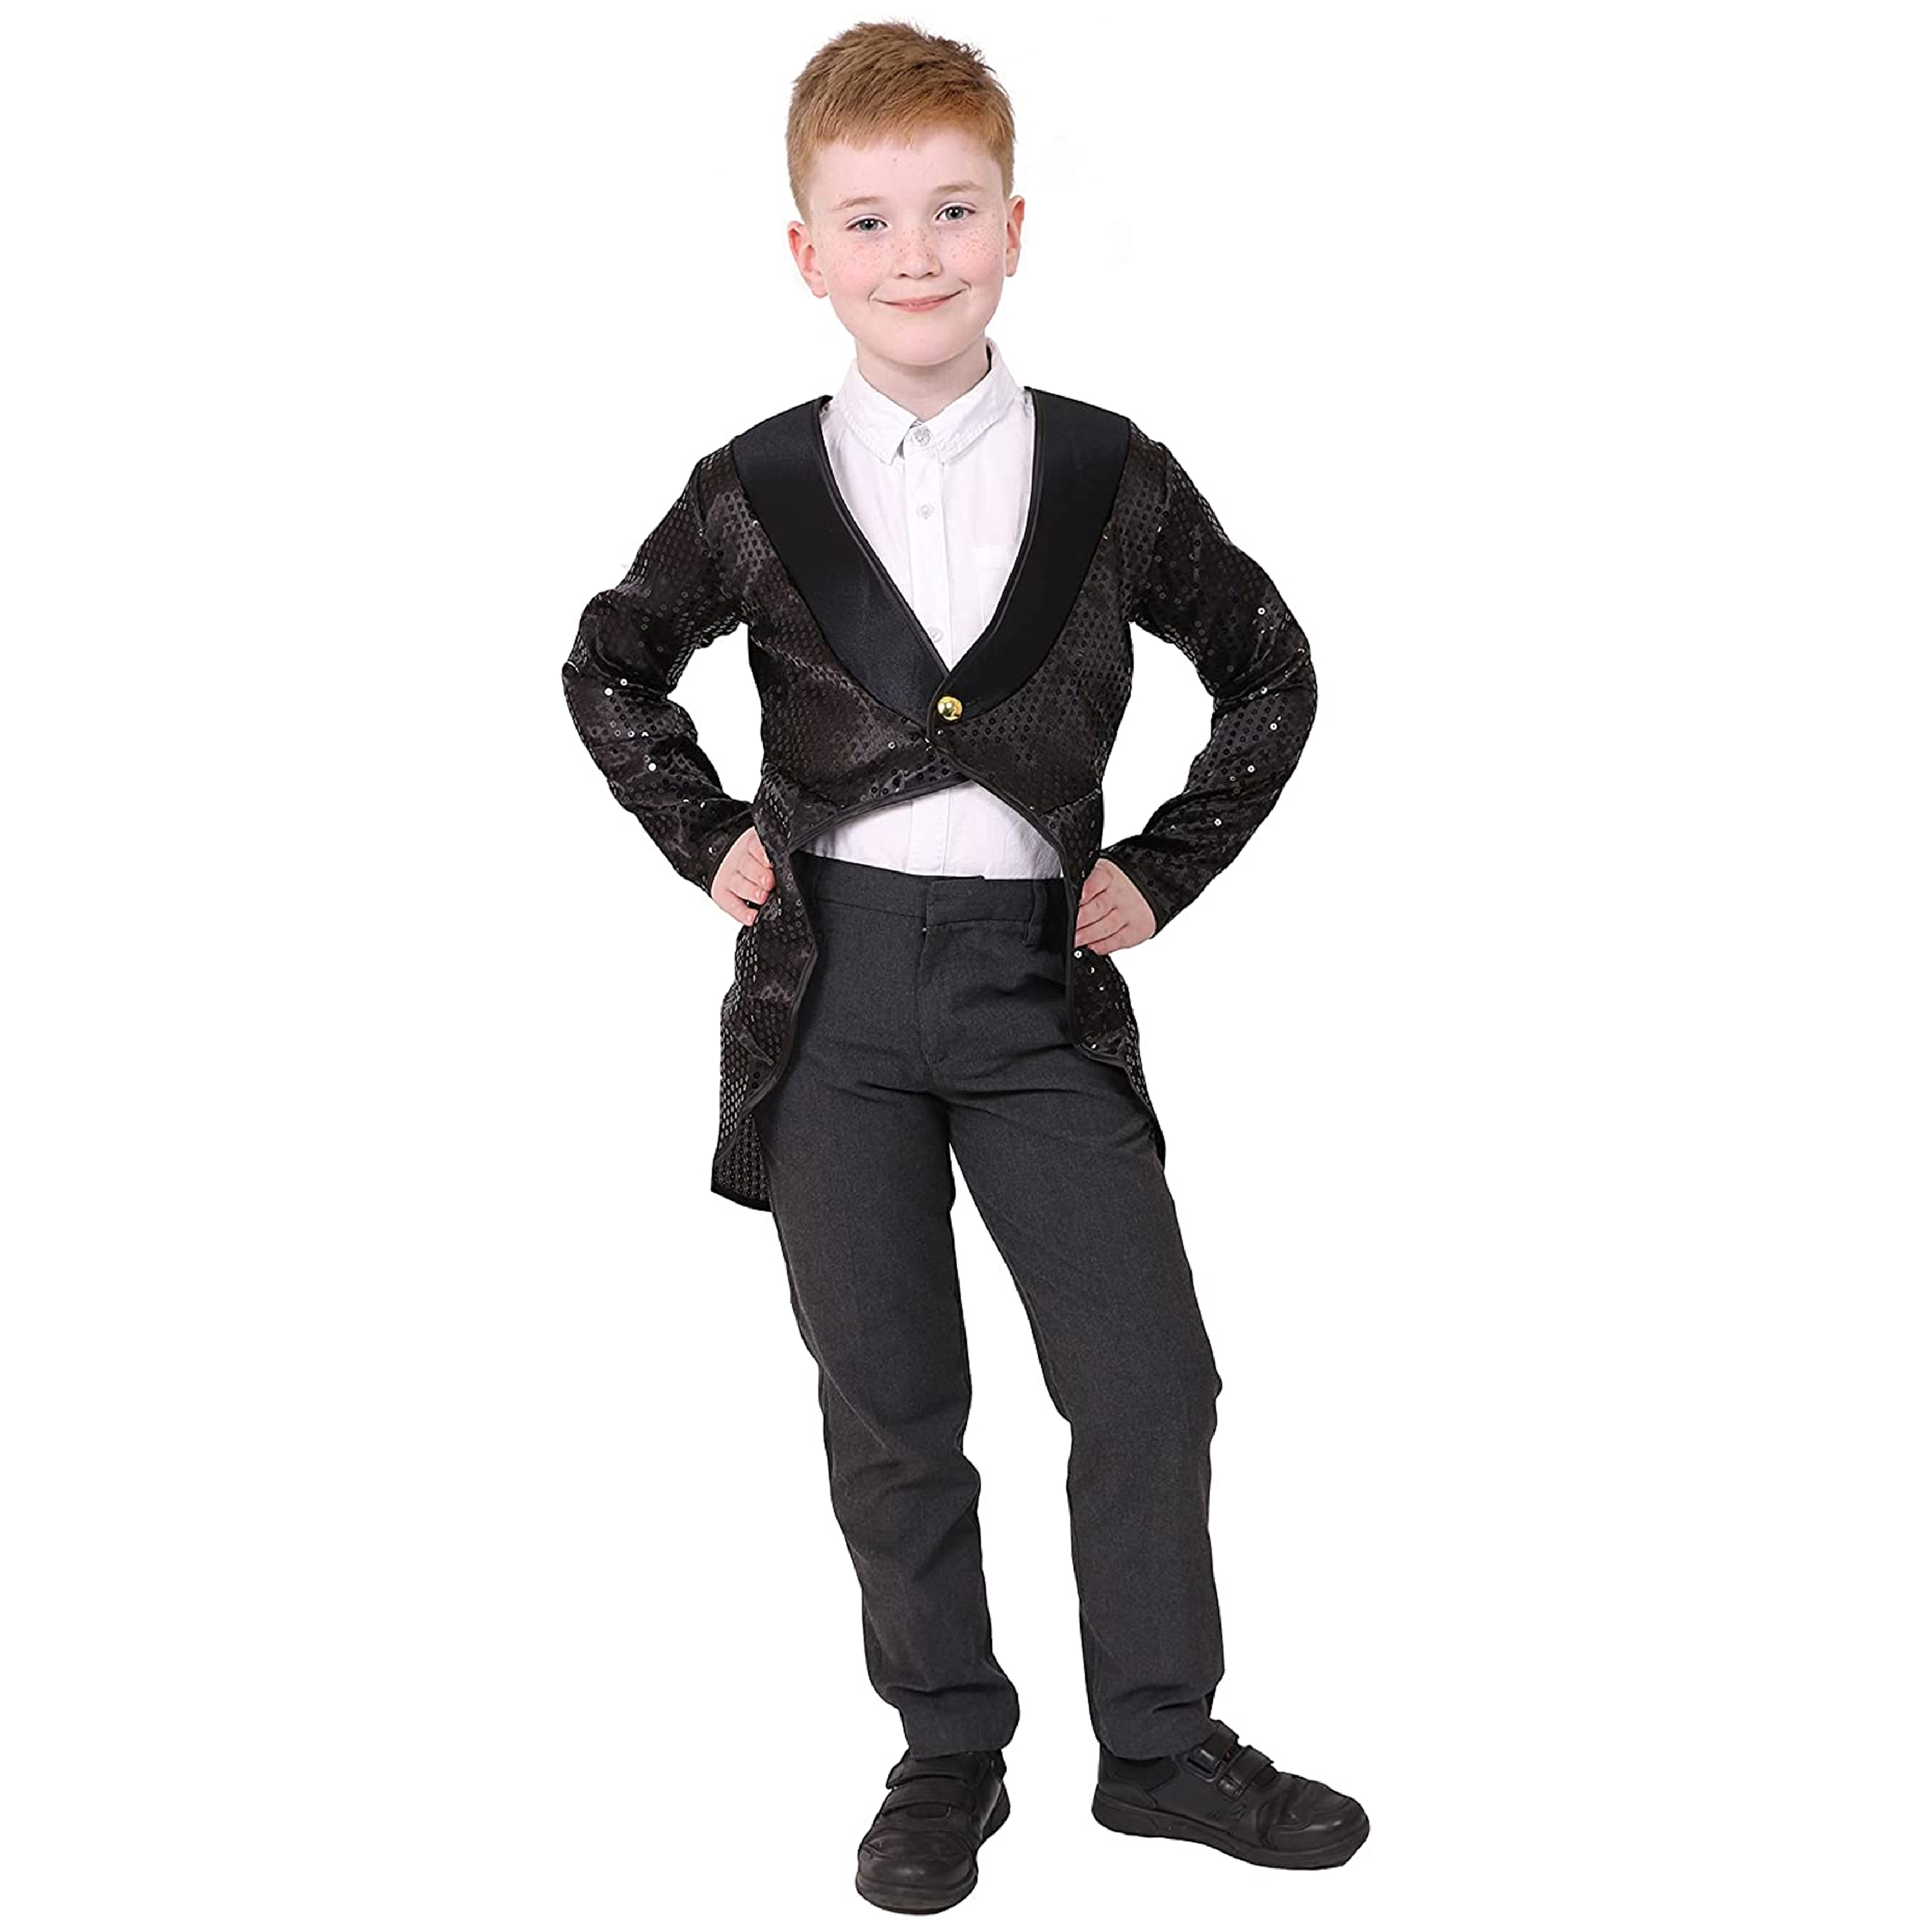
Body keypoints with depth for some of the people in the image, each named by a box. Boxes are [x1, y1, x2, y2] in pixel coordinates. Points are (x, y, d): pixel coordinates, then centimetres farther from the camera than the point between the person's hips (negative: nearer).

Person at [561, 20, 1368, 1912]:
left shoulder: (1111, 477, 0)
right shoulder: (756, 493, 1)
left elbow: (1270, 671, 11)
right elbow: (608, 671, 16)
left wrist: (1166, 867, 4)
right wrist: (711, 840, 5)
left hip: (1041, 976, 0)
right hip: (831, 988, 0)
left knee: (1150, 1378, 0)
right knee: (888, 1402, 8)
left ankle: (1161, 1742, 19)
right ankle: (948, 1753, 23)